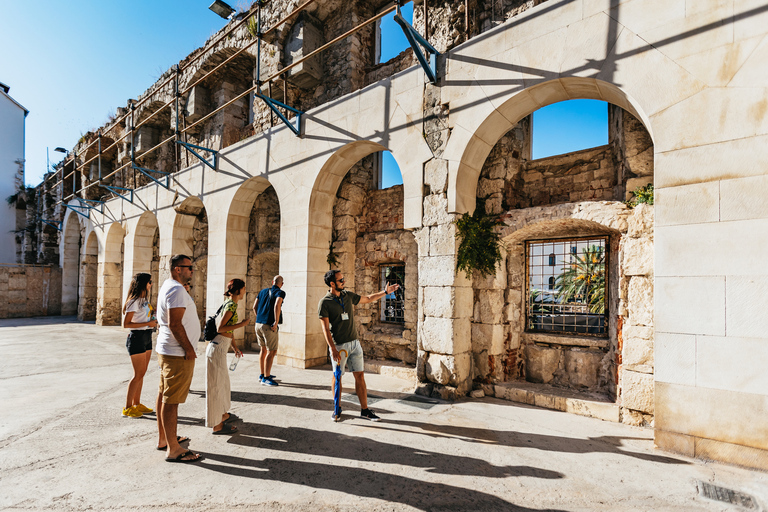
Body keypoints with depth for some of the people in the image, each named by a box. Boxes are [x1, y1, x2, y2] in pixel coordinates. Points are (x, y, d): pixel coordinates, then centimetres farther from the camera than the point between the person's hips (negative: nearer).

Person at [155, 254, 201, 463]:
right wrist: (188, 348, -19)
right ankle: (173, 450, 3)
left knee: (164, 395, 18)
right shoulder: (176, 290, -19)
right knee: (171, 400, -5)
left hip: (166, 350, 11)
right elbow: (175, 324, -25)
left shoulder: (167, 287, 16)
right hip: (178, 353, -11)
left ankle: (164, 439, 31)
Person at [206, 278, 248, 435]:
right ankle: (217, 425, 8)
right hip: (217, 347, -10)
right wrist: (241, 325, -14)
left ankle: (223, 414, 36)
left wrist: (235, 347, 22)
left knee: (223, 381, 21)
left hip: (220, 347, 10)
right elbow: (220, 328, -21)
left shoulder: (230, 303, 14)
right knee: (217, 385, -1)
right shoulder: (231, 305, -16)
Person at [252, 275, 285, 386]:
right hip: (269, 325, -8)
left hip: (258, 324, 8)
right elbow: (277, 305, -25)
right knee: (272, 351, 0)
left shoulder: (263, 291, 15)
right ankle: (266, 378, 1)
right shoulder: (280, 293, -6)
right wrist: (276, 322, -22)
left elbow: (254, 307, 15)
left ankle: (263, 375, 29)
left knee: (264, 349, 19)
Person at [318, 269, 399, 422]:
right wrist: (333, 349, -18)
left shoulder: (348, 295, 7)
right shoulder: (324, 303, -9)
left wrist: (385, 292, 19)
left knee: (360, 376, 5)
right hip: (338, 345, -5)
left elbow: (368, 299, 23)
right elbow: (325, 328, -12)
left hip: (354, 343, 5)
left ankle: (364, 410, 13)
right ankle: (337, 408, 25)